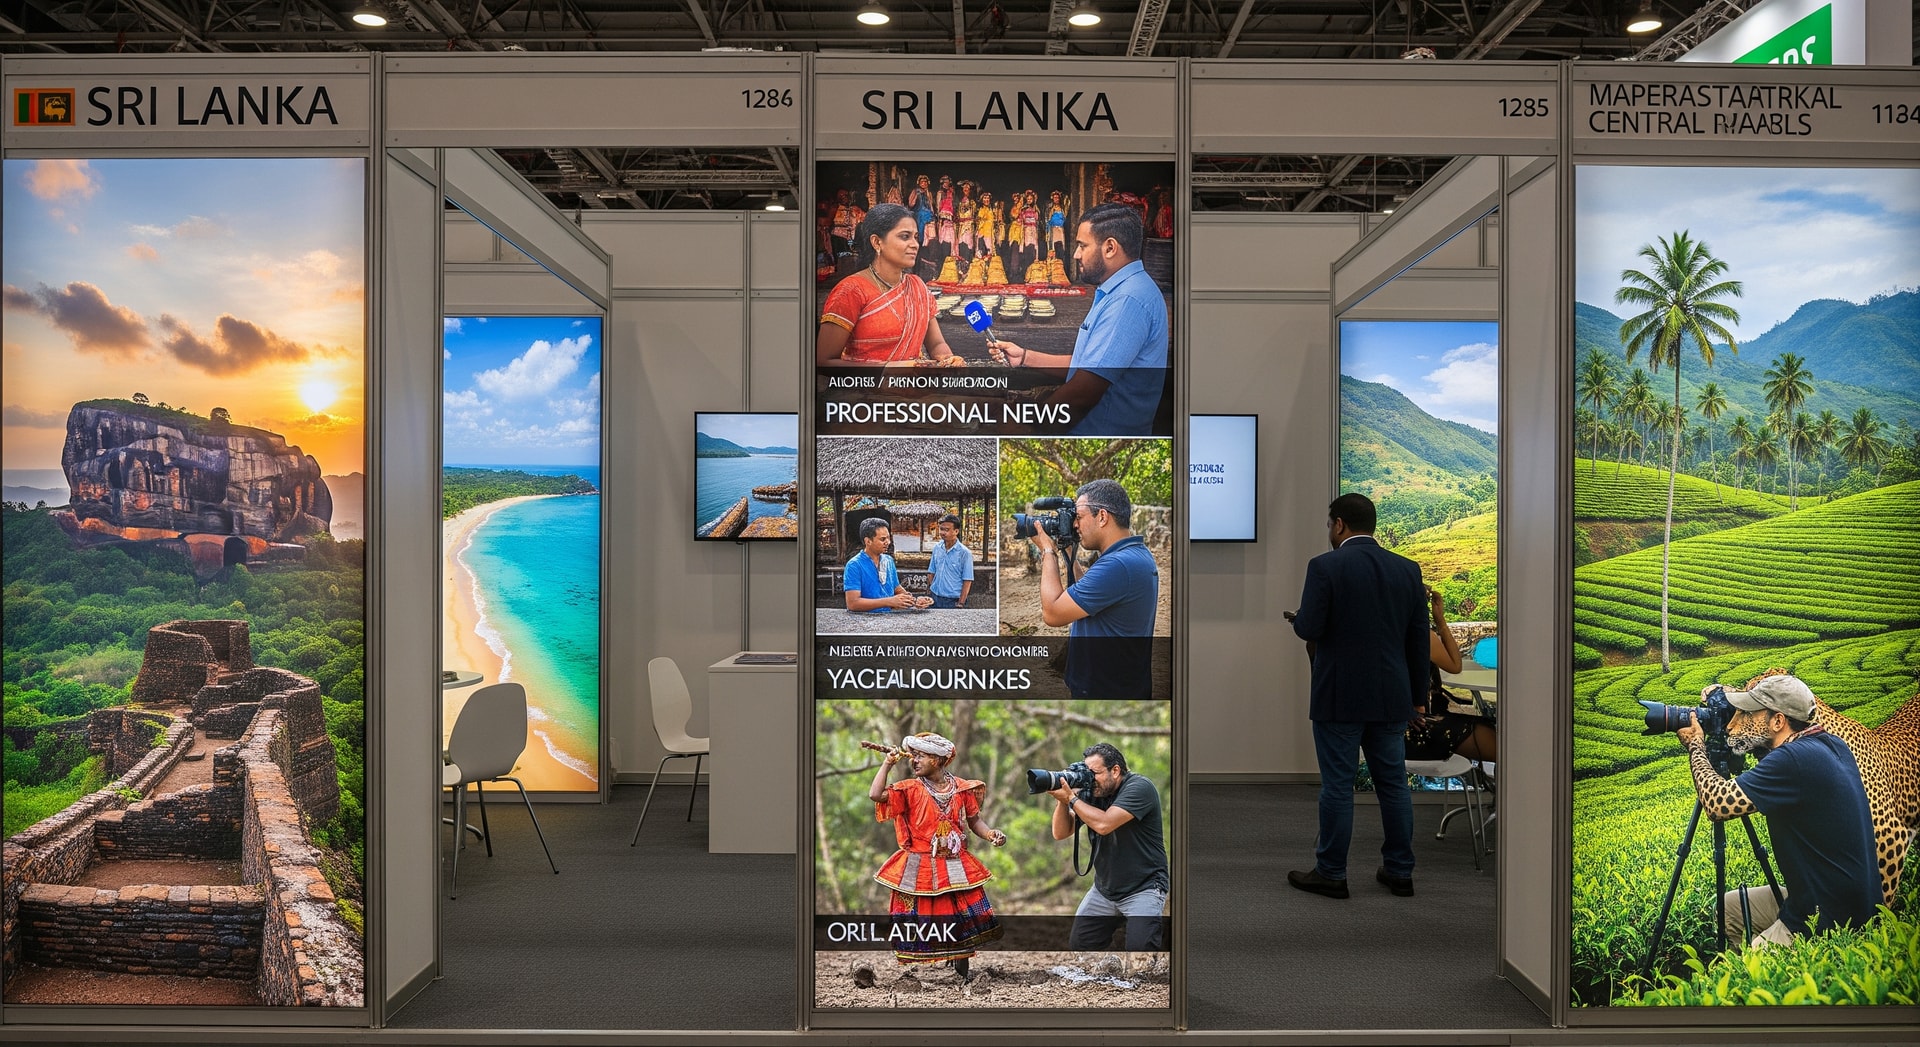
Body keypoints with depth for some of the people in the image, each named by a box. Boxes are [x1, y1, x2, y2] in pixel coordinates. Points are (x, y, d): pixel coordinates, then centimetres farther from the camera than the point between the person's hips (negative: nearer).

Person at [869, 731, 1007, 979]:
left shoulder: (962, 788, 1)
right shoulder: (909, 789, -5)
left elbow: (974, 820, 8)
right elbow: (876, 795, -17)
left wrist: (990, 834, -10)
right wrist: (888, 764, -11)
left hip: (956, 869, 2)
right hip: (919, 871, -2)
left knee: (964, 920, 7)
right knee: (918, 921, 1)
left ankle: (962, 973, 25)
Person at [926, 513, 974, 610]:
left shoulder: (965, 553, -9)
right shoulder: (937, 548, 4)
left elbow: (967, 581, -8)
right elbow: (932, 572, 12)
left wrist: (960, 604, -12)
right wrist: (928, 592, 7)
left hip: (953, 601, -4)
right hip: (935, 598, 4)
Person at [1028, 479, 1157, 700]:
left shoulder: (1118, 564, -26)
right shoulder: (1137, 554, 8)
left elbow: (1051, 613, -22)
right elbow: (1085, 595, 18)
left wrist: (1048, 552, -10)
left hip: (1104, 693, -10)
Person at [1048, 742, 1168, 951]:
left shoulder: (1139, 787, -16)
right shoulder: (1091, 793, 1)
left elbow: (1104, 824, -28)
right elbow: (1061, 832, -1)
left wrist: (1070, 798, -20)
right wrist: (1062, 799, -16)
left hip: (1143, 888, -7)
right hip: (1103, 890, 7)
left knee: (1140, 948, -24)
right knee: (1077, 946, 8)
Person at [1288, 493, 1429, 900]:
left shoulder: (1325, 566, -11)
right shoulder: (1408, 569, 5)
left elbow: (1309, 629, -15)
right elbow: (1419, 638, 8)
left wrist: (1299, 618, 8)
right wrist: (1417, 694, 16)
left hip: (1340, 697, -5)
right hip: (1391, 697, 5)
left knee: (1337, 785, 2)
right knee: (1393, 783, 13)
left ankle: (1331, 873, 10)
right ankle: (1399, 871, 20)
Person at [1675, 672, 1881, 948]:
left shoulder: (1796, 758, -25)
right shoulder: (1833, 745, 4)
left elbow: (1718, 803, -27)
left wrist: (1696, 747, -10)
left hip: (1827, 924, -10)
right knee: (1727, 908, 20)